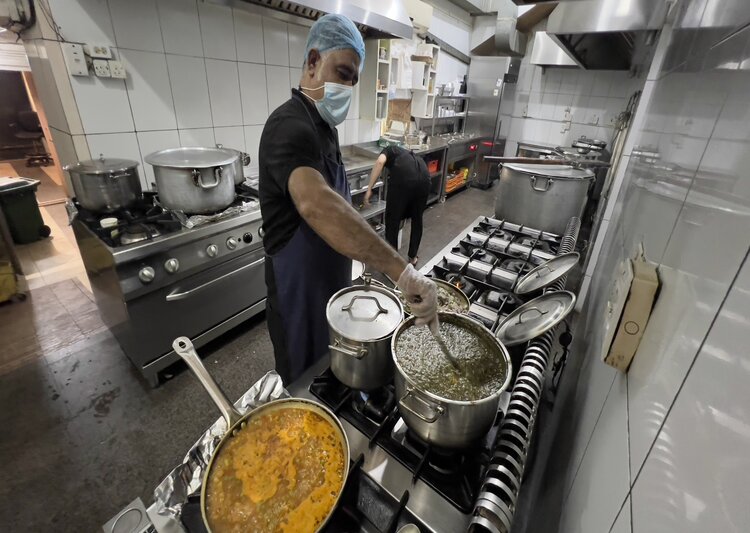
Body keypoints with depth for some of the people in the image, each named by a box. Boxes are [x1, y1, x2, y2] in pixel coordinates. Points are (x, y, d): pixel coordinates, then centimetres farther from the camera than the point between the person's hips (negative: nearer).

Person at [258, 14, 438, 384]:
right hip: (299, 288, -9)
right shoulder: (290, 125, -24)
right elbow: (315, 204, -45)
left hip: (328, 279, 9)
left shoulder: (323, 124, 8)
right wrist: (404, 272, -51)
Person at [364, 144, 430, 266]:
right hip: (424, 179, 5)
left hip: (402, 180, -5)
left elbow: (380, 162, 0)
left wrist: (369, 189, 1)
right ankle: (413, 258, 39)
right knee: (417, 220, 27)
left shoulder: (389, 150, 28)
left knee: (392, 221, 14)